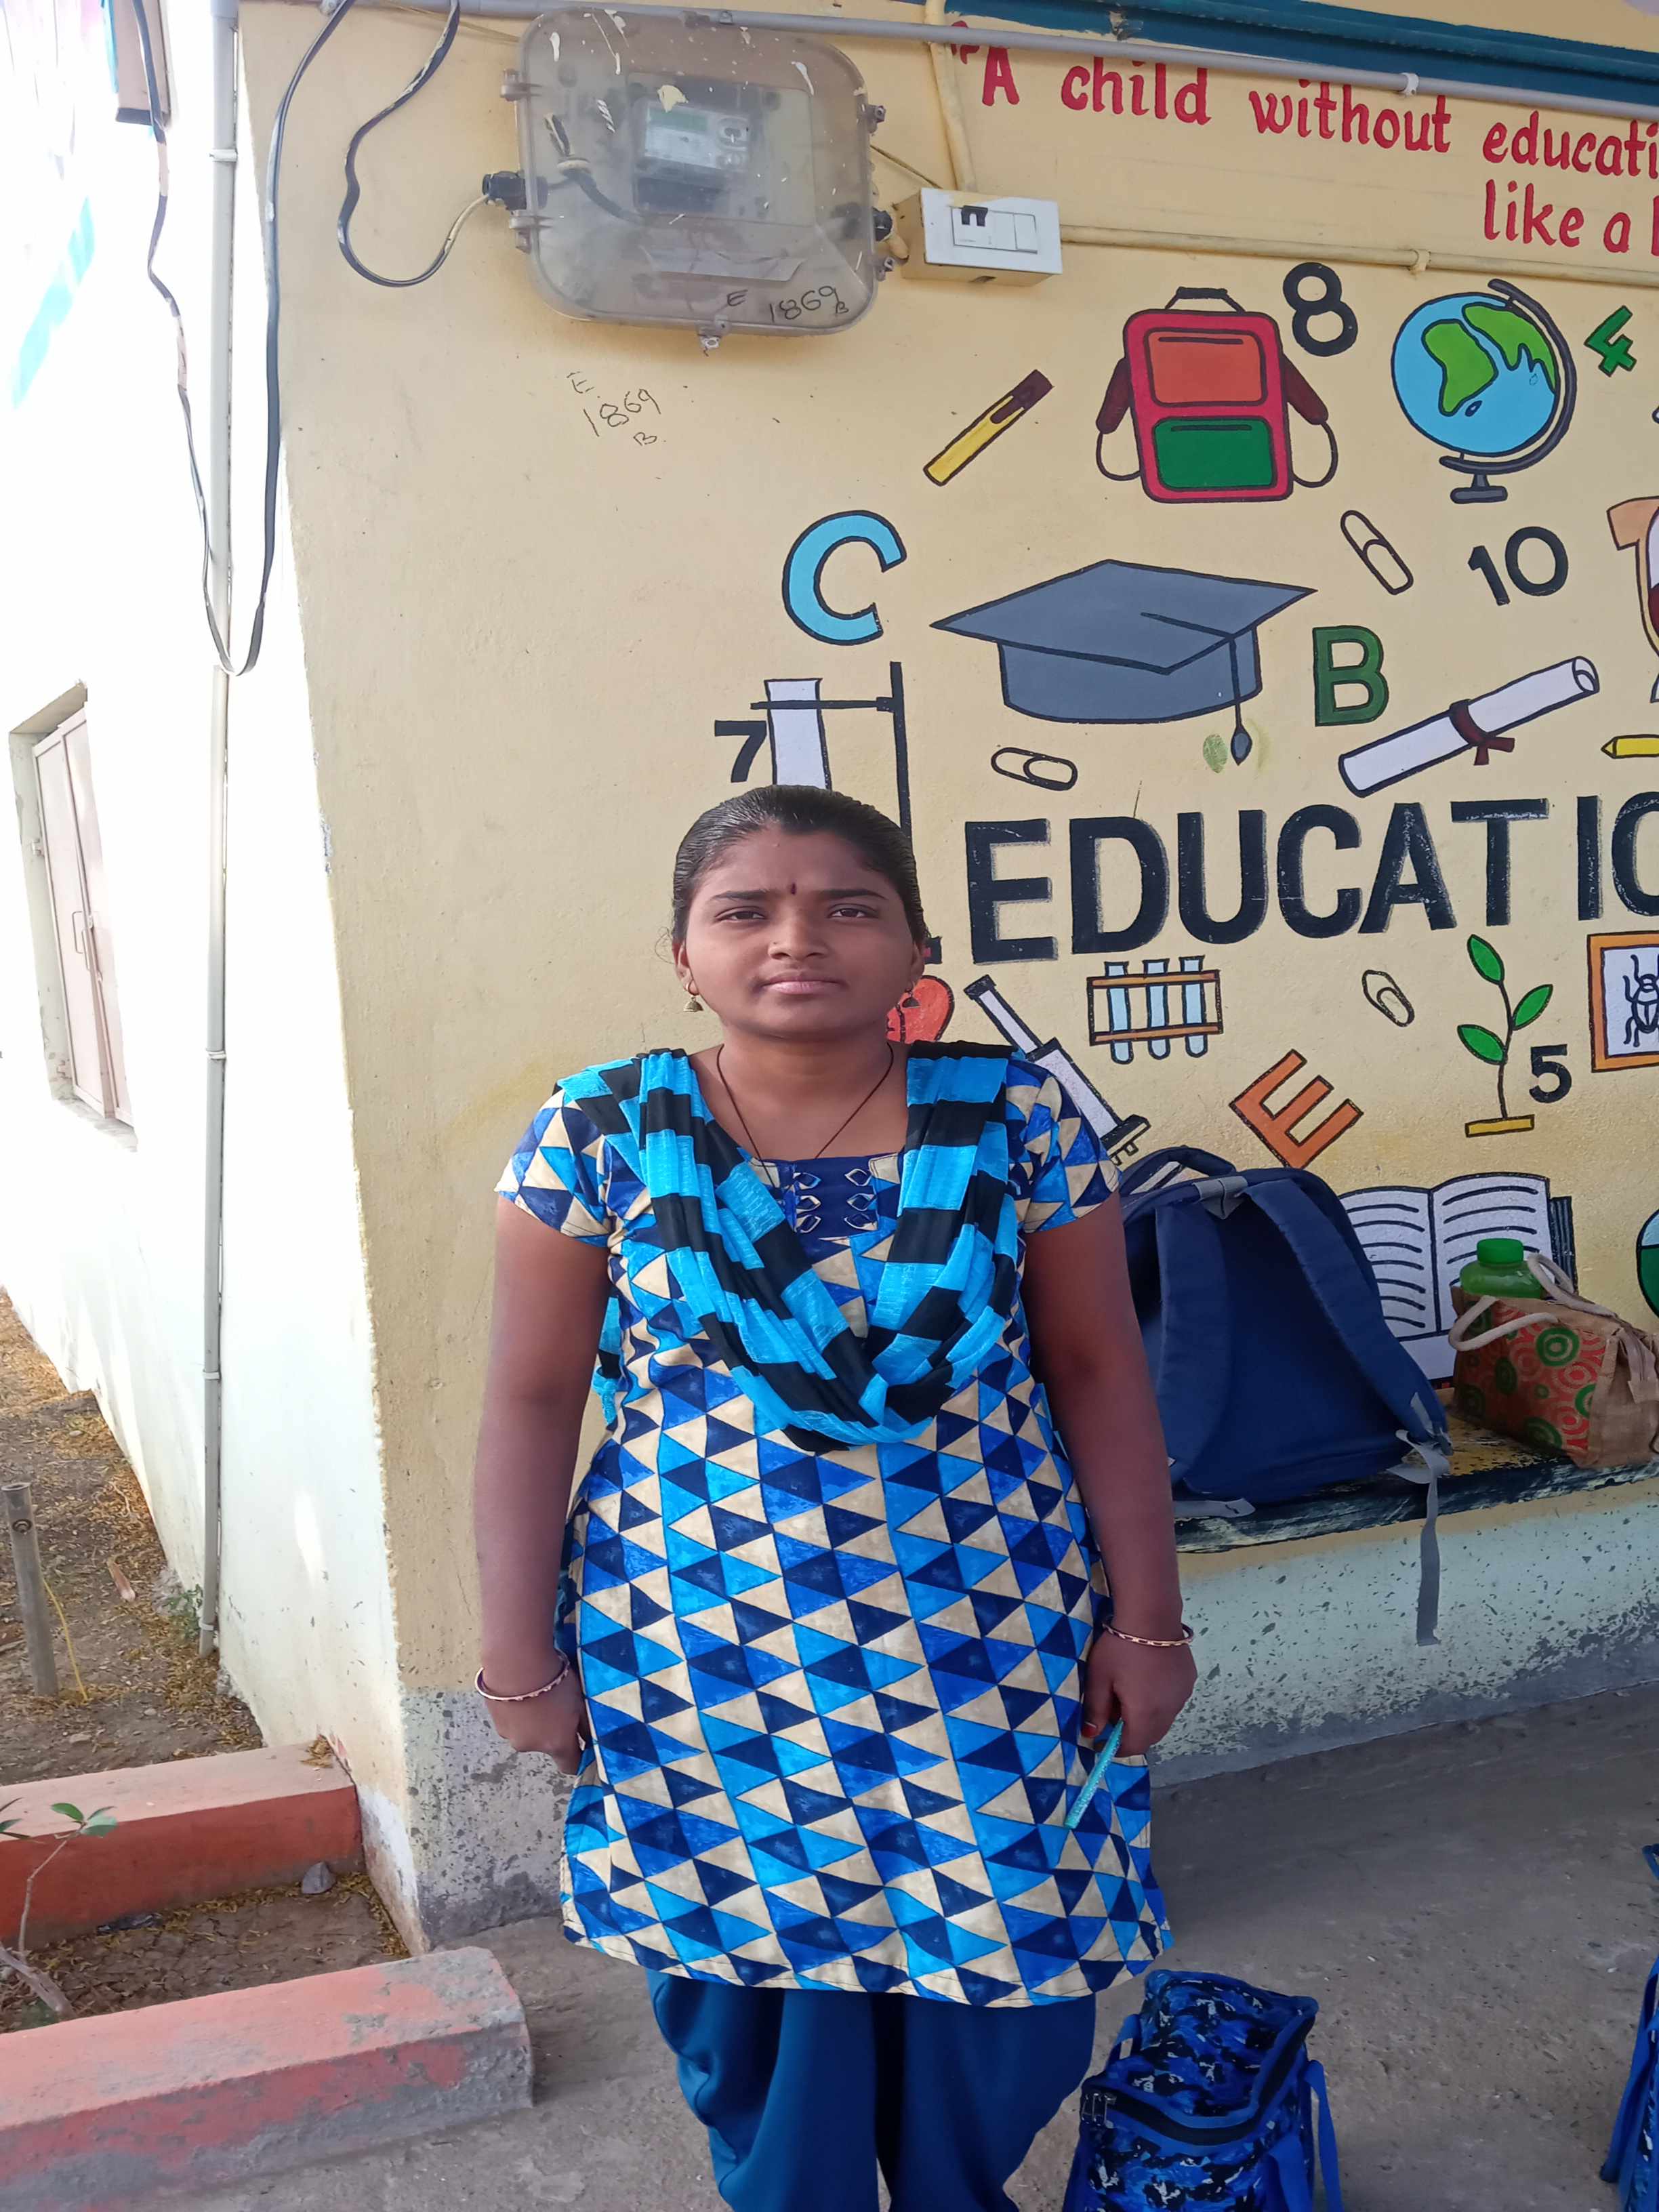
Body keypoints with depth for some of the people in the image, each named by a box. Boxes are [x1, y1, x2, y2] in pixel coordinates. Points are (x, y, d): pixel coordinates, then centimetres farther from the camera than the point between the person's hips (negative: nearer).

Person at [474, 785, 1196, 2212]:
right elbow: (533, 1400, -2)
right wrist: (522, 1656, -2)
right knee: (758, 1975, 12)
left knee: (996, 1969, 12)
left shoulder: (1016, 1116, -5)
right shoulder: (601, 1133, -7)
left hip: (987, 1647, 1)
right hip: (705, 1652, 0)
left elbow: (1098, 1370, 0)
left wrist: (1148, 1616, 1)